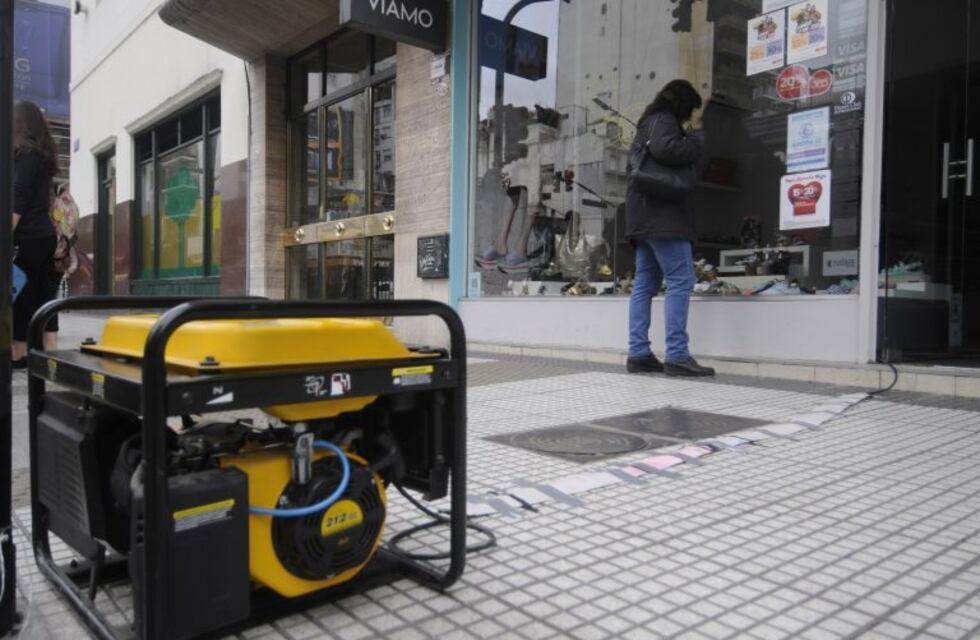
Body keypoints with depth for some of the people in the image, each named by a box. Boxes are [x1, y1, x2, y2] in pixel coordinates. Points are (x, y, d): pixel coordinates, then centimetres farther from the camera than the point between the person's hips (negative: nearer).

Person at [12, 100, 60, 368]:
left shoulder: (25, 152, -7)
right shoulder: (43, 154, 18)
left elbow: (19, 199, -15)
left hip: (27, 237, -8)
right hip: (45, 234, 8)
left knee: (20, 295, -3)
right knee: (43, 294, 5)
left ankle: (20, 354, 1)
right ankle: (49, 351, 5)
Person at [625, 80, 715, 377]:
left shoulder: (648, 123, 27)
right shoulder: (664, 120, -3)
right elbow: (663, 149, -22)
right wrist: (694, 146, -5)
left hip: (644, 217, 10)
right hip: (662, 213, -10)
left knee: (645, 284, 5)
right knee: (681, 280, -12)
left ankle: (638, 354, 3)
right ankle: (677, 355, -16)